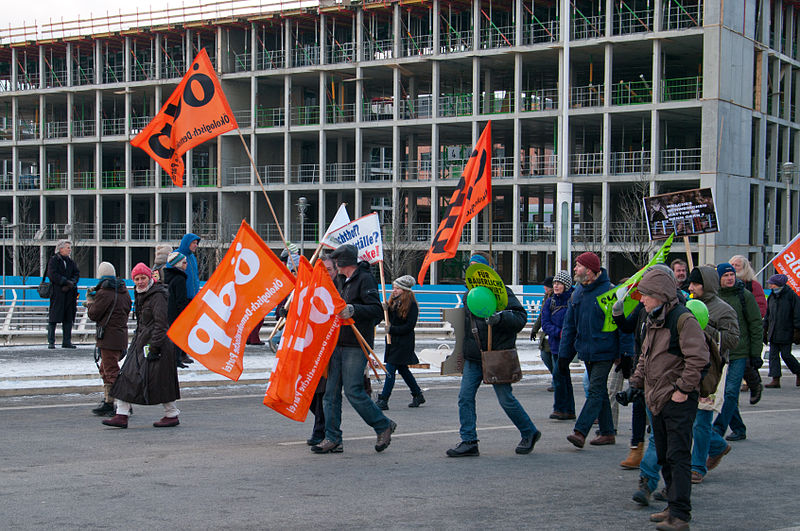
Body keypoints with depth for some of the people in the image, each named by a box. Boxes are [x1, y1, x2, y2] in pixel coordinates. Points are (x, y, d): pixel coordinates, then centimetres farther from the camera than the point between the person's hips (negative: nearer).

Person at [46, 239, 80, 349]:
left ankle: (66, 342, 10)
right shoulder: (53, 260, -1)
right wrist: (66, 282, -16)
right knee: (53, 319, -4)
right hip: (57, 293, -6)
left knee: (68, 319, 5)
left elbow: (77, 274, 7)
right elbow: (52, 274, -13)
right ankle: (51, 342, 1)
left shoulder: (71, 262, 16)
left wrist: (70, 284, -11)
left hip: (69, 294, 6)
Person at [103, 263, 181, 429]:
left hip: (155, 342, -9)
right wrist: (136, 340, 22)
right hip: (141, 343, 9)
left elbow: (160, 323, -18)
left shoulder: (157, 296, -13)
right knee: (128, 376, 2)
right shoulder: (140, 295, 15)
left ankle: (172, 415, 9)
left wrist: (154, 347, -21)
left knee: (159, 380, -4)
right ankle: (122, 415, 2)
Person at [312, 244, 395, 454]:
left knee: (353, 391, -9)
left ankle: (384, 426, 9)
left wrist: (353, 310, -28)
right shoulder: (340, 280, 19)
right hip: (338, 344, 8)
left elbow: (377, 311, -17)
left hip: (356, 346, -8)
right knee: (331, 392, 3)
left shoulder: (365, 279, -7)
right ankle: (333, 439, 7)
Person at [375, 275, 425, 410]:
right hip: (392, 341, 8)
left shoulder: (411, 305, -12)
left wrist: (392, 329, -19)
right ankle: (418, 395, 28)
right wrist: (385, 309, -5)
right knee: (403, 369, 14)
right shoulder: (393, 302, 10)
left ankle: (383, 400, -9)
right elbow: (389, 319, 15)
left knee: (390, 369, -10)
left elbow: (409, 326, -15)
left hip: (403, 343, -8)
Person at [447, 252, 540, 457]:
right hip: (473, 357, 7)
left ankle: (529, 433, 21)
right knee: (465, 397, -3)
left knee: (506, 399, 0)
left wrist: (500, 317, -31)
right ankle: (468, 442, 2)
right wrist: (461, 352, 21)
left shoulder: (501, 291, -9)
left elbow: (521, 317, -14)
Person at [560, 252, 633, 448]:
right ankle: (607, 433, 19)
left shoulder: (610, 292, -11)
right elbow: (569, 325, 13)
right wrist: (564, 354, 9)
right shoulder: (577, 293, 10)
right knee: (599, 391, 12)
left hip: (604, 351, -7)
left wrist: (626, 354, -12)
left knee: (596, 391, -10)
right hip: (586, 352, 7)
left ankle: (580, 432, -17)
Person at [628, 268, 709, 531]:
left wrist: (682, 388, -20)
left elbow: (698, 357, -21)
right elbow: (645, 356, 24)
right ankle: (674, 507, 25)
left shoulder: (682, 319, -15)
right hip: (657, 400, 9)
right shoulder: (654, 320, 14)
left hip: (679, 401, -9)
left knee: (678, 457, -8)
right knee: (664, 457, 15)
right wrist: (636, 381, 13)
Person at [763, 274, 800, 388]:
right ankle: (775, 380, 1)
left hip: (786, 333, -6)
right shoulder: (772, 296, 12)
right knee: (773, 355, 0)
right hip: (773, 333, 6)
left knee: (786, 355, -4)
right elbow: (768, 314, 20)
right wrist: (765, 330, 18)